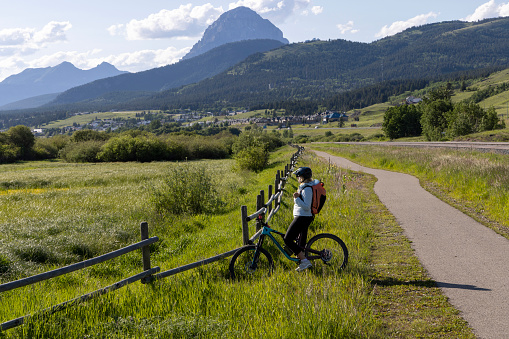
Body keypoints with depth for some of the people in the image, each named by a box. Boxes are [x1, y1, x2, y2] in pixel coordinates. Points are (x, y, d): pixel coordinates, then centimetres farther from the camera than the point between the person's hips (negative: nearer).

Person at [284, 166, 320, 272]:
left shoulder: (307, 189, -18)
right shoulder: (304, 186, 13)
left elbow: (306, 207, -25)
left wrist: (297, 199, -26)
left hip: (302, 218, -11)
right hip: (305, 217, 11)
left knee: (288, 239, -10)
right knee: (301, 243, 16)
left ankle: (305, 260, -13)